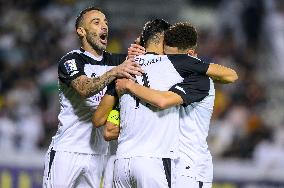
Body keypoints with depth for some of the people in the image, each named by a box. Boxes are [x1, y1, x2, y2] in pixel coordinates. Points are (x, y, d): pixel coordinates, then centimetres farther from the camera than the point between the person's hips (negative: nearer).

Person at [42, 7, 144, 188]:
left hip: (97, 152, 6)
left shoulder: (114, 61, 12)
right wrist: (115, 72, -39)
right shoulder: (71, 60, -7)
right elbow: (84, 89, -25)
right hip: (67, 151, -6)